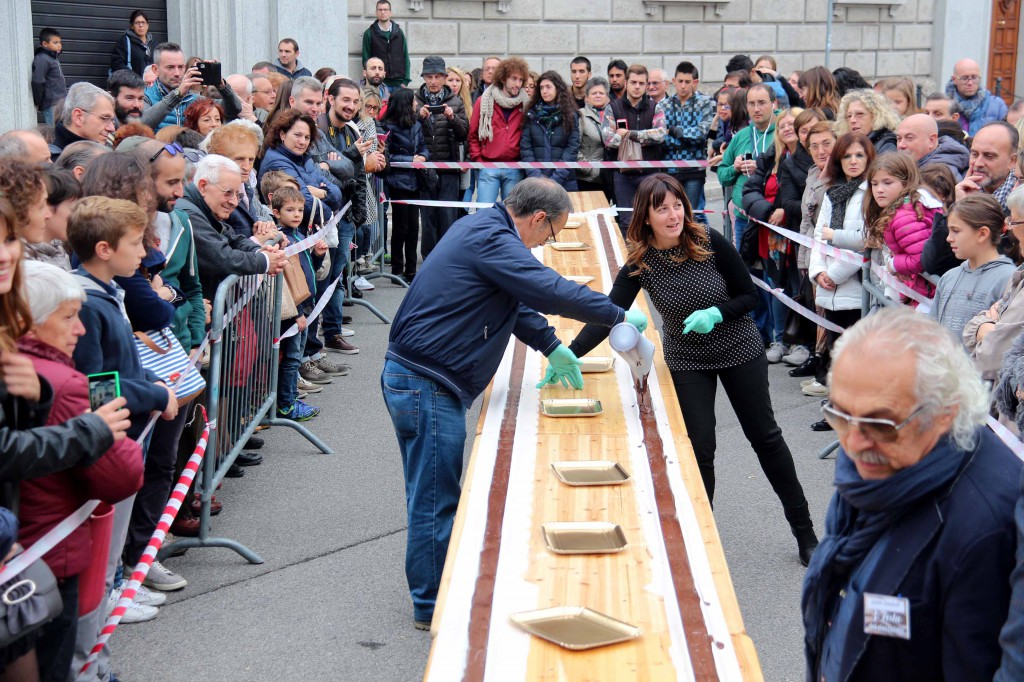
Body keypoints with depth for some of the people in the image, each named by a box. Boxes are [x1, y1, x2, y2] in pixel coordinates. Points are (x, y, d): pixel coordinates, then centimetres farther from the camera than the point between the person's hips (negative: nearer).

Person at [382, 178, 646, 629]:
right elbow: (550, 291, -26)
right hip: (426, 385, -11)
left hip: (416, 379, 11)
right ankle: (433, 606, 10)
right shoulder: (491, 239, -20)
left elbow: (514, 299, 24)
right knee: (435, 499, -1)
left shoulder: (485, 227, 15)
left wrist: (551, 347, 19)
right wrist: (619, 316, -16)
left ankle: (433, 596, 29)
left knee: (432, 494, 18)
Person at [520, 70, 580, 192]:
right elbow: (525, 146, 2)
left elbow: (573, 147, -2)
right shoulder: (531, 114, 8)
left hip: (564, 181, -1)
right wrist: (535, 175, -11)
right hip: (535, 181, 1)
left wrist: (556, 178, -12)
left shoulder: (570, 115, 5)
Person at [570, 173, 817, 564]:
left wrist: (715, 314, -27)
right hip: (687, 361, 1)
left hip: (740, 350, 0)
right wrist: (568, 355, -30)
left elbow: (749, 296, -9)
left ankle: (805, 532, 20)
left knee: (765, 436, 7)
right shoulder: (640, 263, -15)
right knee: (699, 449, -4)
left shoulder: (710, 242, -18)